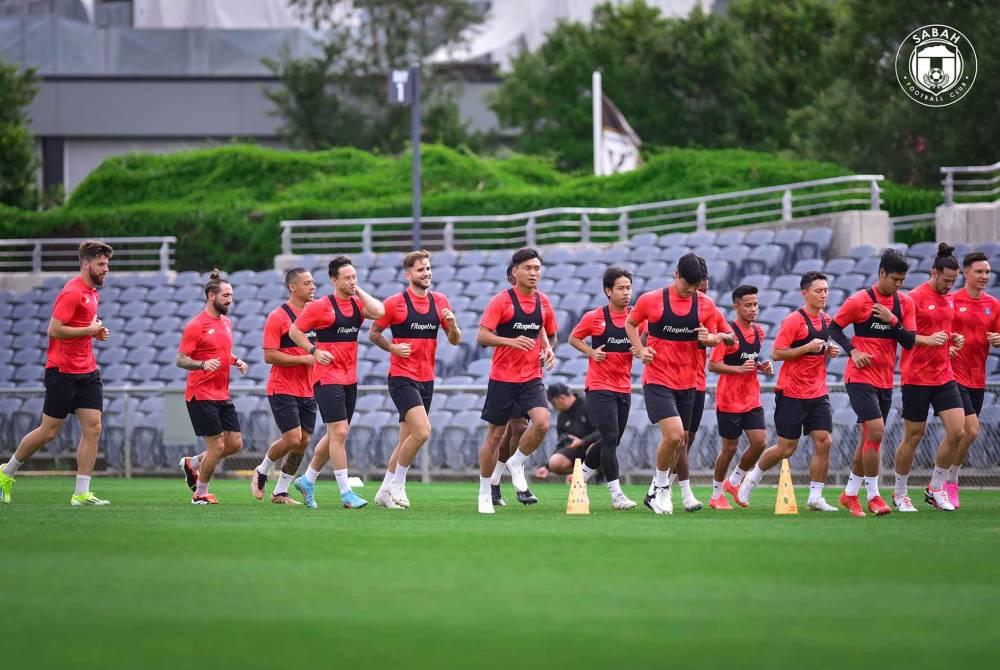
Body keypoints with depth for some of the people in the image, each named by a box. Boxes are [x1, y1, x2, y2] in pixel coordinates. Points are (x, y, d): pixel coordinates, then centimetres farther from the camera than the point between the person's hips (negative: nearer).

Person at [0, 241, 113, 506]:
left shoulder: (92, 291, 14)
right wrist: (90, 330, -17)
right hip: (63, 372, -8)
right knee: (49, 431, -1)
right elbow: (54, 330, -22)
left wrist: (96, 331, 8)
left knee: (93, 427, -4)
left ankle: (81, 493, -4)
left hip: (87, 372, 8)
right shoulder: (72, 292, -15)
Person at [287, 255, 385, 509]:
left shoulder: (358, 304, 8)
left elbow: (378, 312, -12)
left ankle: (307, 481, 29)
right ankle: (346, 493, -12)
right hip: (327, 376, -7)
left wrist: (359, 291, -3)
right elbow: (294, 331, -1)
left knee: (335, 435, 13)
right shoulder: (320, 306, -8)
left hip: (349, 378, 7)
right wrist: (314, 351, -13)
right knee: (339, 432, -13)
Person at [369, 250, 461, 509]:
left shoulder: (439, 301, 8)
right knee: (422, 431, -21)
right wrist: (393, 347, -16)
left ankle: (386, 492, 19)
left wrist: (452, 325, -11)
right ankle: (397, 484, -7)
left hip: (426, 379, 6)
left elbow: (455, 340, 11)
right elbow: (373, 333, 2)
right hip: (402, 378, -6)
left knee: (407, 440, 8)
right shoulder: (395, 303, -6)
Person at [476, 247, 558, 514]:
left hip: (531, 378, 3)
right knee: (495, 436, 3)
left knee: (542, 423, -21)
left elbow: (549, 333, 25)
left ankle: (516, 464, 5)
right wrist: (511, 341, -29)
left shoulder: (543, 302, 7)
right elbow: (482, 336, -15)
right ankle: (485, 494, 18)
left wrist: (548, 349, 3)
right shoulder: (501, 300, -8)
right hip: (502, 378, -3)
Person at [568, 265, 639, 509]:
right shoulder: (594, 317, -6)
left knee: (610, 441, 11)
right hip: (599, 387, -5)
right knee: (610, 439, -12)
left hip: (624, 388, 5)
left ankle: (580, 477, 31)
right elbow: (573, 338, 6)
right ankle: (616, 494, -10)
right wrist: (591, 352, -11)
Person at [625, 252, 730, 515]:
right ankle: (660, 487, 1)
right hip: (657, 381, -4)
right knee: (674, 434, -20)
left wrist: (708, 338, -10)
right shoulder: (651, 300, -5)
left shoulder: (706, 305, 3)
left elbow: (716, 337, 14)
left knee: (678, 442, 8)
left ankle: (657, 492, 26)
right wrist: (640, 350, -5)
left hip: (688, 384, 4)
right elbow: (630, 323, 11)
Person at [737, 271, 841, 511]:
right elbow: (777, 353, -15)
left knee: (823, 442, -6)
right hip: (792, 393, -6)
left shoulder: (826, 320, 10)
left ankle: (815, 498, 0)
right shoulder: (793, 320, -13)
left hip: (818, 393, 6)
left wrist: (828, 351, 4)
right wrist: (808, 347, -21)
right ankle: (752, 478, 24)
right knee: (786, 448, 0)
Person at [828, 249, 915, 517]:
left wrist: (892, 321, -15)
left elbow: (909, 341, 2)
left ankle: (850, 494, 23)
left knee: (869, 439, 10)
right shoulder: (859, 301, -9)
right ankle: (873, 496, -10)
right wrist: (852, 351, -13)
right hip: (861, 377, -6)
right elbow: (834, 327, 1)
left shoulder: (904, 302, 5)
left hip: (885, 381, 6)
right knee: (876, 432, -18)